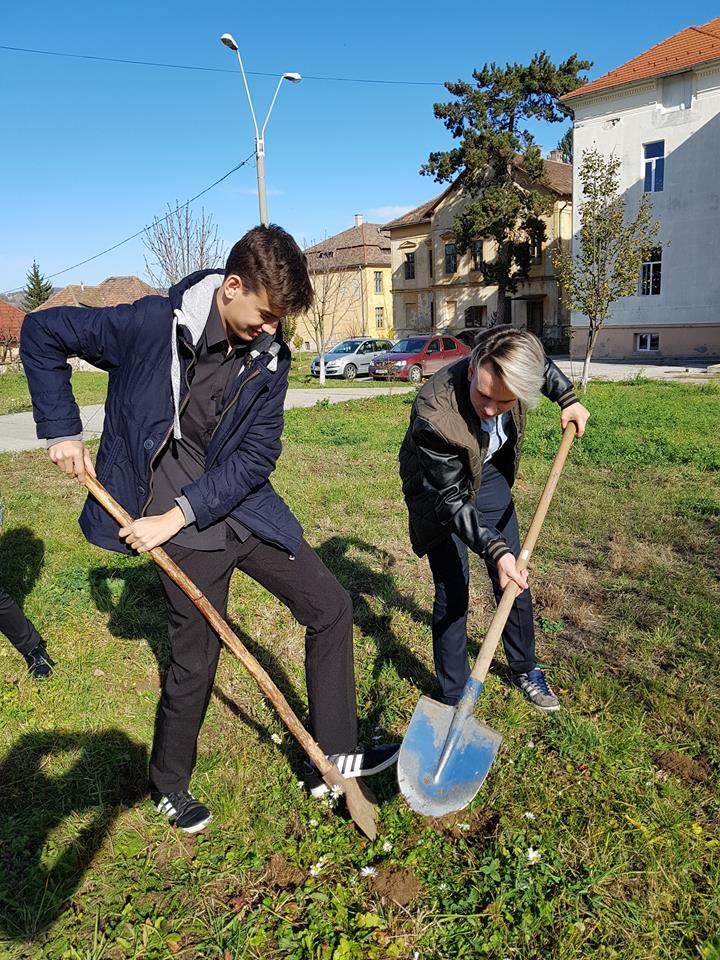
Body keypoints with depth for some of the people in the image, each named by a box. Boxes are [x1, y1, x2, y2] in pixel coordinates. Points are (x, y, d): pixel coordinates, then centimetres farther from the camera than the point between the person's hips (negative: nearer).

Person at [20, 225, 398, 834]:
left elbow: (256, 457, -9)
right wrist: (62, 431, -8)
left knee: (331, 607, 5)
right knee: (195, 662, 6)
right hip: (183, 526, -4)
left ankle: (336, 755, 22)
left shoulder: (269, 356, -6)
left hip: (246, 507, 5)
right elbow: (42, 333, -4)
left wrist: (177, 514, -17)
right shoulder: (150, 325, -17)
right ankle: (169, 787, 35)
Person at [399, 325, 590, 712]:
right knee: (452, 591, -6)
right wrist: (495, 551, -38)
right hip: (439, 488, -5)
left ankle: (524, 669, 34)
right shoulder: (435, 416, -41)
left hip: (488, 473, 6)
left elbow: (543, 365, 4)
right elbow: (451, 502, -31)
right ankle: (454, 698, 13)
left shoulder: (512, 366, -26)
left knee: (516, 575, 12)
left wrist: (568, 399, -5)